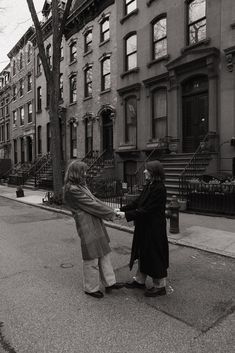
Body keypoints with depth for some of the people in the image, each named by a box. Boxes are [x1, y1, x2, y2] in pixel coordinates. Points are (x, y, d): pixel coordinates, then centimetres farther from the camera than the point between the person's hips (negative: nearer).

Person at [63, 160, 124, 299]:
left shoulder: (81, 185, 12)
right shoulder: (72, 190, -18)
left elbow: (95, 200, 11)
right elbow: (91, 205, -17)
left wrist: (111, 211, 1)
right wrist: (111, 214, -10)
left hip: (95, 224, 9)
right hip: (87, 226, -9)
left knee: (104, 254, 16)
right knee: (92, 258, 6)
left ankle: (109, 282, 31)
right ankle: (91, 288, 26)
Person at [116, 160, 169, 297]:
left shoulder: (159, 189, -22)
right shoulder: (149, 186, 6)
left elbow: (146, 210, -25)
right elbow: (137, 202, 8)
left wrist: (127, 215, -22)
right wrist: (122, 209, -1)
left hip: (154, 229, -9)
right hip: (144, 227, 9)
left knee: (155, 256, 6)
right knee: (143, 254, 20)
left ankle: (160, 286, 26)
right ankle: (140, 281, 37)